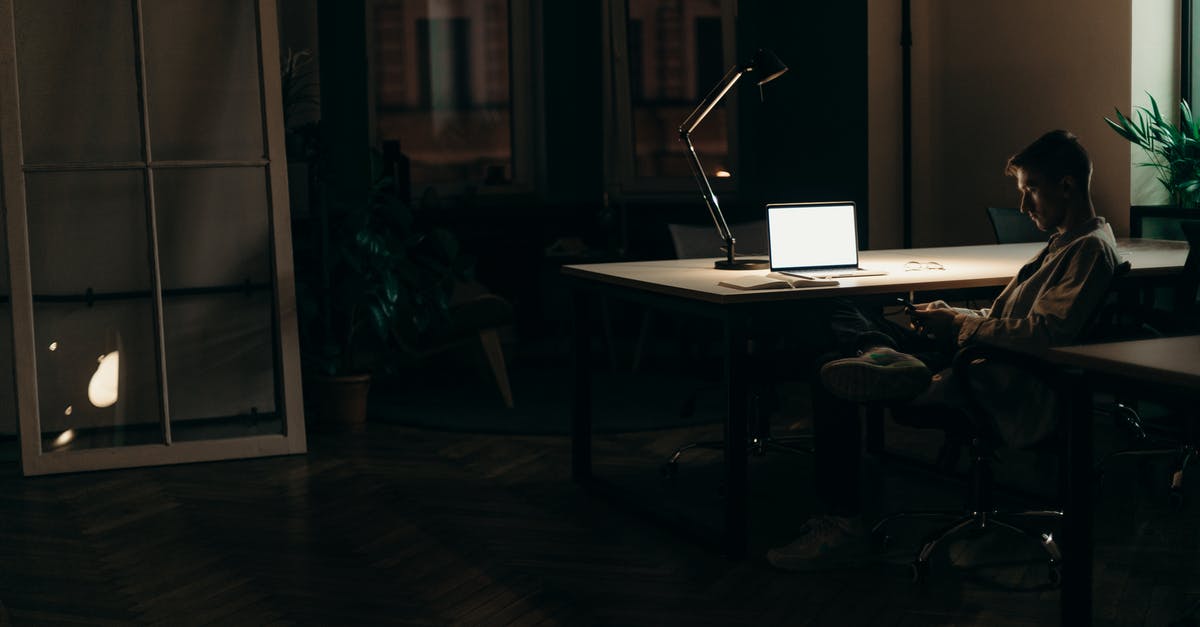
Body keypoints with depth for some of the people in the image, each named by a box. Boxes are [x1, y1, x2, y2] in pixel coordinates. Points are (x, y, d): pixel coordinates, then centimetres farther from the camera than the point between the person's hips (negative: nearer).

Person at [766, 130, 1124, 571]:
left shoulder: (1092, 248, -11)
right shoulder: (1066, 241, 20)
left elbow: (1042, 332, -22)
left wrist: (959, 324, -12)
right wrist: (952, 316, 6)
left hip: (1002, 395, -11)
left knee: (832, 380, -16)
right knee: (843, 312, 8)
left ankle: (842, 526, -11)